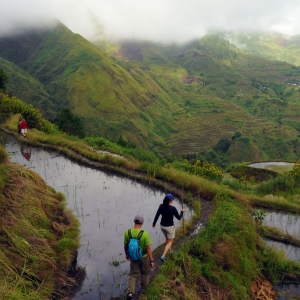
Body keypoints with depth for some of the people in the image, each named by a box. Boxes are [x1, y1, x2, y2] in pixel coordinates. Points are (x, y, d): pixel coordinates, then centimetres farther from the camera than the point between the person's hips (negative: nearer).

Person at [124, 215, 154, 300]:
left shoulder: (127, 232, -20)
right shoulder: (145, 234, -30)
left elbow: (125, 245, -4)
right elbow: (148, 249, -22)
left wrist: (127, 254, 15)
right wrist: (152, 261, -10)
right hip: (144, 257, -2)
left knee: (133, 274, 18)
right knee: (145, 272, 27)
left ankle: (130, 292, 3)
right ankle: (144, 285, 50)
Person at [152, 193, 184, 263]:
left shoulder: (161, 206, -12)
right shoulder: (173, 208, -25)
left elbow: (156, 216, -4)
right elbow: (179, 218, -13)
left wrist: (154, 224, 13)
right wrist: (182, 212, 6)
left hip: (162, 226, 5)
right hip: (170, 227, -5)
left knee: (167, 239, 30)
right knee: (170, 242, 13)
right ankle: (163, 256, -1)